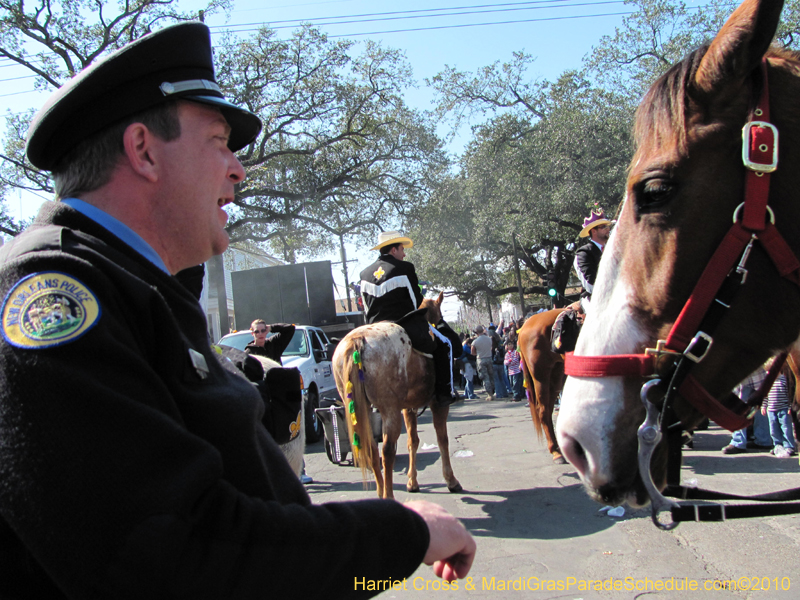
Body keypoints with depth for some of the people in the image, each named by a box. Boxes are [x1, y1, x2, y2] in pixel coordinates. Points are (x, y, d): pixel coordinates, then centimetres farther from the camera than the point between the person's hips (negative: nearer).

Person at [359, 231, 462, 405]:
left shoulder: (365, 273, 10)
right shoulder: (405, 268, -6)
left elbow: (368, 306, 14)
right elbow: (417, 301, 0)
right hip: (407, 326, -5)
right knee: (445, 342, 12)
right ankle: (445, 391, 7)